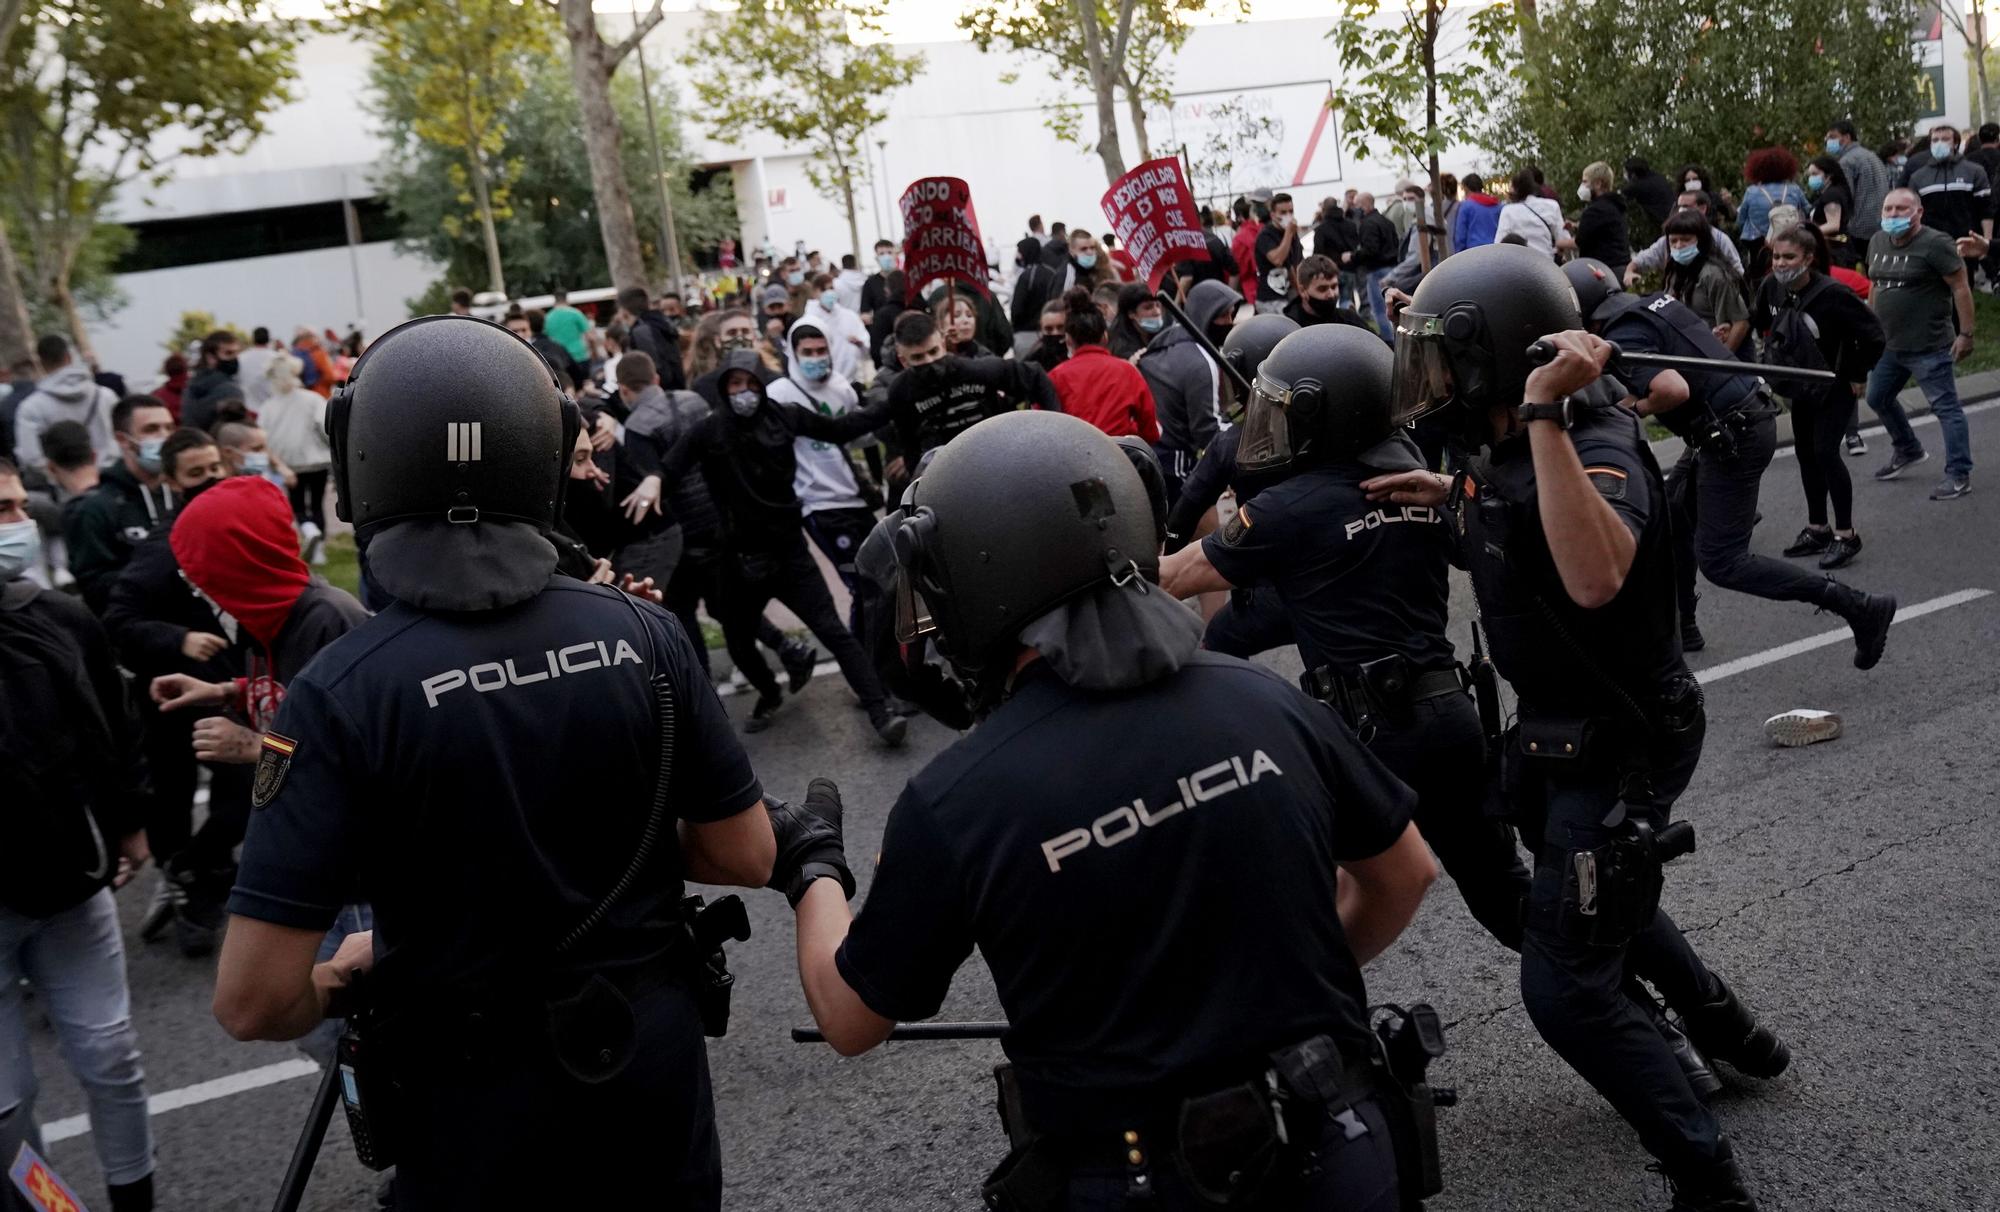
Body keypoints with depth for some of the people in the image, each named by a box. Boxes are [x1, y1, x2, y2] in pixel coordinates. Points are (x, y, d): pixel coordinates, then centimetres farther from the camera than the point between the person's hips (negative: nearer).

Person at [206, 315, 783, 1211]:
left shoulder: (342, 693, -21)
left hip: (479, 1103, -2)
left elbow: (254, 1002, -19)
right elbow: (746, 856, -4)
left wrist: (334, 981, 2)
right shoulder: (642, 634, -13)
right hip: (651, 1058, 3)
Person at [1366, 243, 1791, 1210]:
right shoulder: (1496, 446, -3)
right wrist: (1455, 499, 5)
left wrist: (1545, 413, -48)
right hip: (1559, 729, 9)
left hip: (1622, 740, -9)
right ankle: (1726, 1033, 54)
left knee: (1565, 988, -3)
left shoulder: (1598, 446, -28)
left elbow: (1594, 576, -51)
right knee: (1601, 902, 30)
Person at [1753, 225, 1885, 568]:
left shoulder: (1832, 294, -27)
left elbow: (1872, 335, -22)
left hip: (1835, 388, -7)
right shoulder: (1771, 288, -9)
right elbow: (1760, 323, 13)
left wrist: (1857, 375, -15)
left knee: (1825, 452, -12)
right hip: (1801, 385, 7)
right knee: (1805, 453, 11)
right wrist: (1777, 355, 12)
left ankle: (1846, 534, -2)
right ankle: (1817, 529, 23)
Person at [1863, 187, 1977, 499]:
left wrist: (1965, 333, -16)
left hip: (1928, 347, -8)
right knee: (1878, 398, 20)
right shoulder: (1878, 242, 8)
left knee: (1946, 408, -3)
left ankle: (1959, 475, 1)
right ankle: (1908, 450, 41)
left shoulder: (1935, 243, -14)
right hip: (1888, 345, 8)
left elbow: (1961, 287, -14)